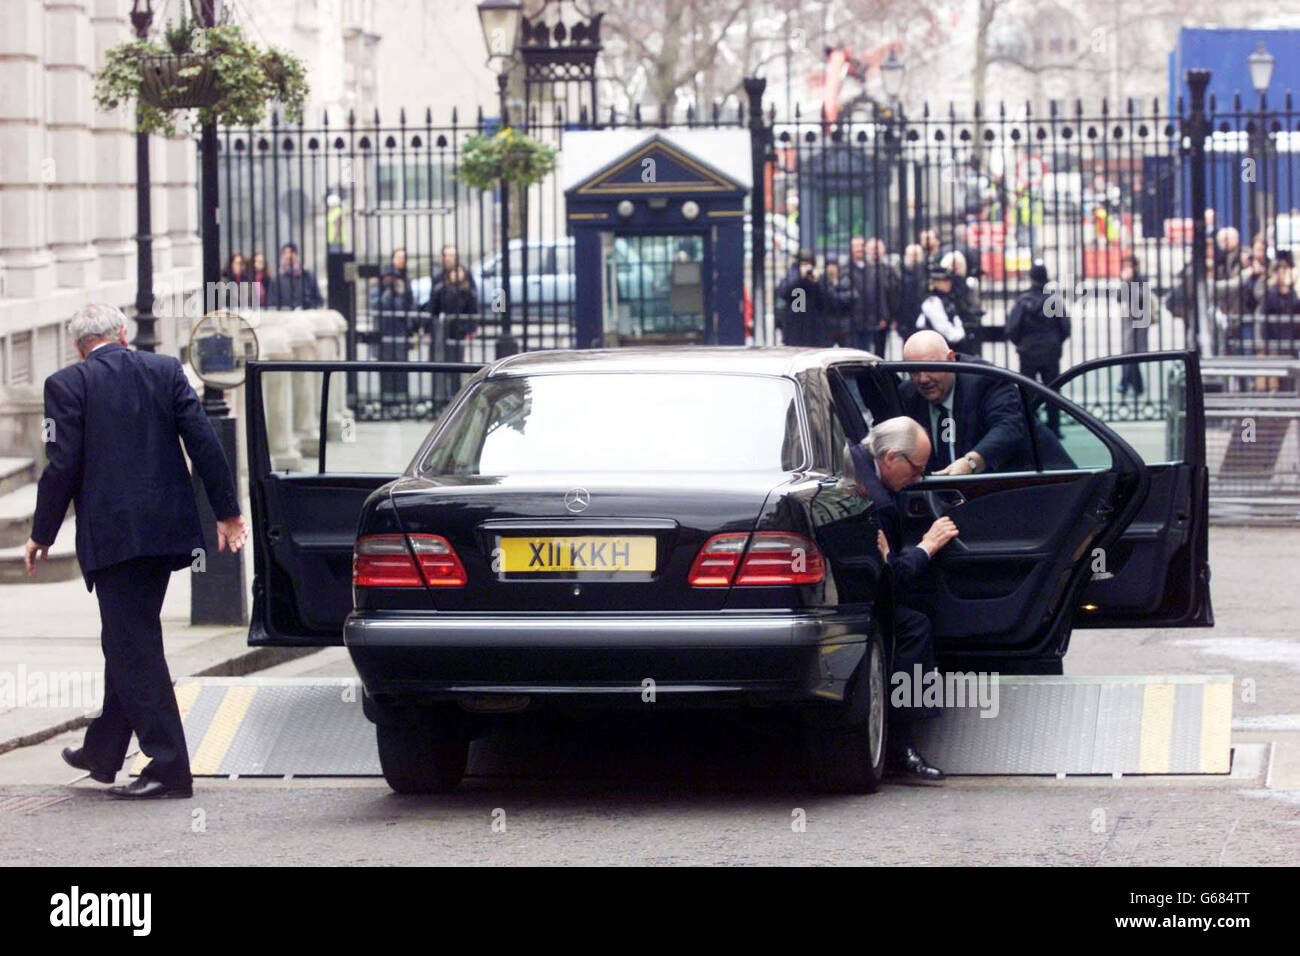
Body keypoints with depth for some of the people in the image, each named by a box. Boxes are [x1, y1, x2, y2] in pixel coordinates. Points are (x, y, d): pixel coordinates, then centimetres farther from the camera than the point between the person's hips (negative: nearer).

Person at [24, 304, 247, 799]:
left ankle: (169, 767, -9)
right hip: (167, 530, 5)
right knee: (129, 641, 18)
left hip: (112, 531, -5)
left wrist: (42, 535, 2)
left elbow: (62, 466, -8)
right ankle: (102, 751, 31)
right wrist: (227, 512, 6)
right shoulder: (166, 370, 7)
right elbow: (204, 442, 2)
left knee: (133, 647, -3)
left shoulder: (67, 385, -4)